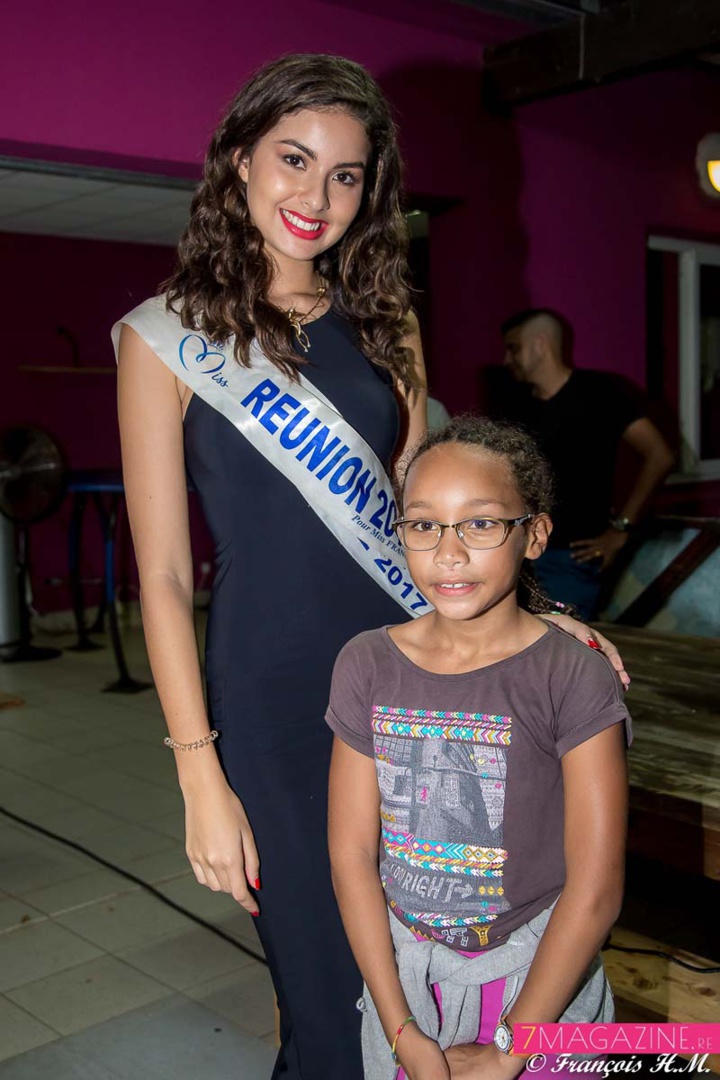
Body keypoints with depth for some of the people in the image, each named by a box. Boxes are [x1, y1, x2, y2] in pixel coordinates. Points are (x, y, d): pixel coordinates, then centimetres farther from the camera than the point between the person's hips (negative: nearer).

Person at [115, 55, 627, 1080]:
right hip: (272, 704, -3)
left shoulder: (384, 325, 7)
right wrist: (202, 779, -10)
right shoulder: (170, 337, -5)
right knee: (329, 982, 8)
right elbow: (164, 576, -6)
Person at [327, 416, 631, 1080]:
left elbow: (594, 891, -15)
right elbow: (352, 855, -6)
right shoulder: (368, 666, -7)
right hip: (402, 970, 3)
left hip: (538, 975, -2)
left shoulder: (573, 680, -16)